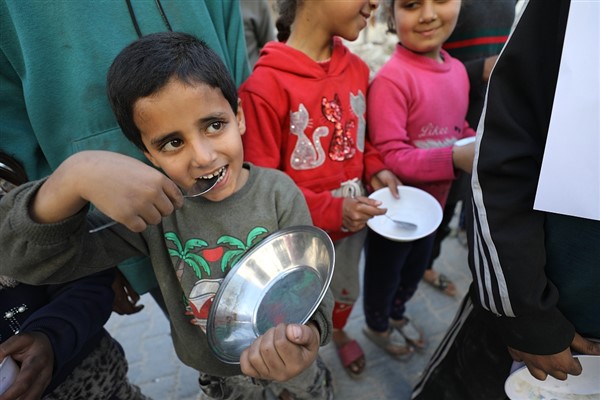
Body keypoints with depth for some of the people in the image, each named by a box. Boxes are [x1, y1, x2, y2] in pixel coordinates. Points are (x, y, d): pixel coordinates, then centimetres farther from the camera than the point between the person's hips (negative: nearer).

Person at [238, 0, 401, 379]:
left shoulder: (357, 68, -4)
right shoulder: (265, 85, -25)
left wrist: (375, 168, -8)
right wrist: (330, 210, -25)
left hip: (354, 219, 6)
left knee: (347, 290, 29)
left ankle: (340, 333, 62)